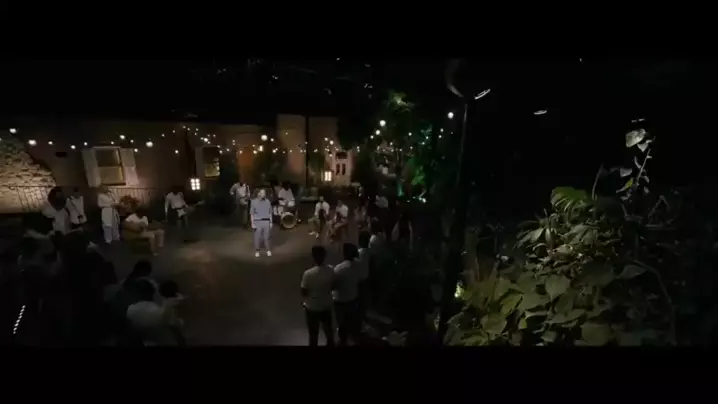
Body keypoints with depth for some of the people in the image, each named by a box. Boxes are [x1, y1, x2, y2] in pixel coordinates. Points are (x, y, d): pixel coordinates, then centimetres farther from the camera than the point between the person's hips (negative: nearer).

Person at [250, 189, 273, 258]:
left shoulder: (268, 202, 4)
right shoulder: (254, 202, -4)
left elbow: (270, 213, 9)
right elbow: (252, 214, -2)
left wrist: (271, 223, 5)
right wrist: (252, 224, -9)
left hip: (266, 222, 2)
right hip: (257, 222, -2)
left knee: (266, 237, 5)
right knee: (257, 237, 3)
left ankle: (268, 251, 18)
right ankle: (257, 251, 17)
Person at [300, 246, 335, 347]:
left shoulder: (308, 274, -29)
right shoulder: (330, 270, -17)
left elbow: (304, 293, -18)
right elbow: (332, 286, -2)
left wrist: (301, 287, 2)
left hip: (312, 307, -4)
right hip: (326, 305, 4)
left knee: (313, 332, 19)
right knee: (328, 327, 29)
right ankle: (330, 343, 50)